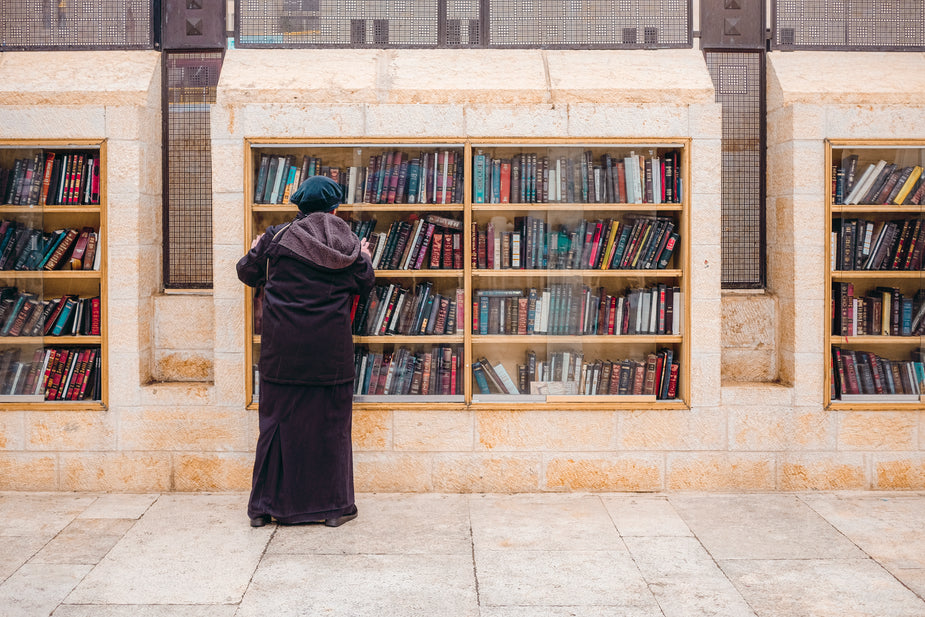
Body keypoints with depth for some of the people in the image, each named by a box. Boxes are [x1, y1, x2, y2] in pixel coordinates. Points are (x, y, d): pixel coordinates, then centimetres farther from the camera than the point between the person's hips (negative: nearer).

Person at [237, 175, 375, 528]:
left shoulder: (276, 238, -2)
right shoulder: (347, 244, 0)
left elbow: (247, 273, 9)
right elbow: (365, 286, 9)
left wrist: (255, 252, 30)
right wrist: (365, 260, 28)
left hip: (282, 349, 0)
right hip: (330, 351, 0)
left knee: (278, 422, 8)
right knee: (331, 423, 8)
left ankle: (266, 506, 15)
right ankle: (334, 506, 14)